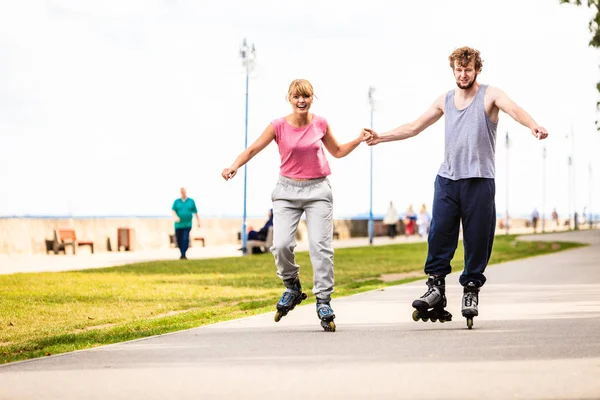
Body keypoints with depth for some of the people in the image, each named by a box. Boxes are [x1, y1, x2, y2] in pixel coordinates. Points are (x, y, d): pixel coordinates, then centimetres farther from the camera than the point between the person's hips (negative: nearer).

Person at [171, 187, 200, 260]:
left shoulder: (191, 201, 8)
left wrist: (198, 221, 8)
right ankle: (182, 254, 23)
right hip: (178, 225, 1)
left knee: (185, 239, -17)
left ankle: (183, 254, -16)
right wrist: (175, 216, -25)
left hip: (187, 224, -1)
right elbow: (173, 210, -5)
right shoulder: (176, 202, 7)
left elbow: (195, 212, 10)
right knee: (179, 240, 5)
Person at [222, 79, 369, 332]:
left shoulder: (320, 124, 2)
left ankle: (323, 301, -1)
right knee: (281, 244, -14)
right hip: (287, 190, 0)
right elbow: (252, 150, -7)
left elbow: (337, 151, 18)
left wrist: (359, 140, 3)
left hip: (317, 189, 1)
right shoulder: (279, 126, -5)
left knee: (320, 246, -8)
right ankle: (292, 287, 13)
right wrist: (234, 167, -24)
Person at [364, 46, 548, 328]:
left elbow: (513, 109, -20)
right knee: (439, 233, -6)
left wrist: (532, 126, -40)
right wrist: (382, 137, 20)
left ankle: (471, 291, 8)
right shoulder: (445, 101, 16)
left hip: (479, 181, -3)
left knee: (477, 239, -2)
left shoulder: (490, 96, 1)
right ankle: (436, 286, 2)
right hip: (447, 179, 3)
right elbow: (414, 127, 23)